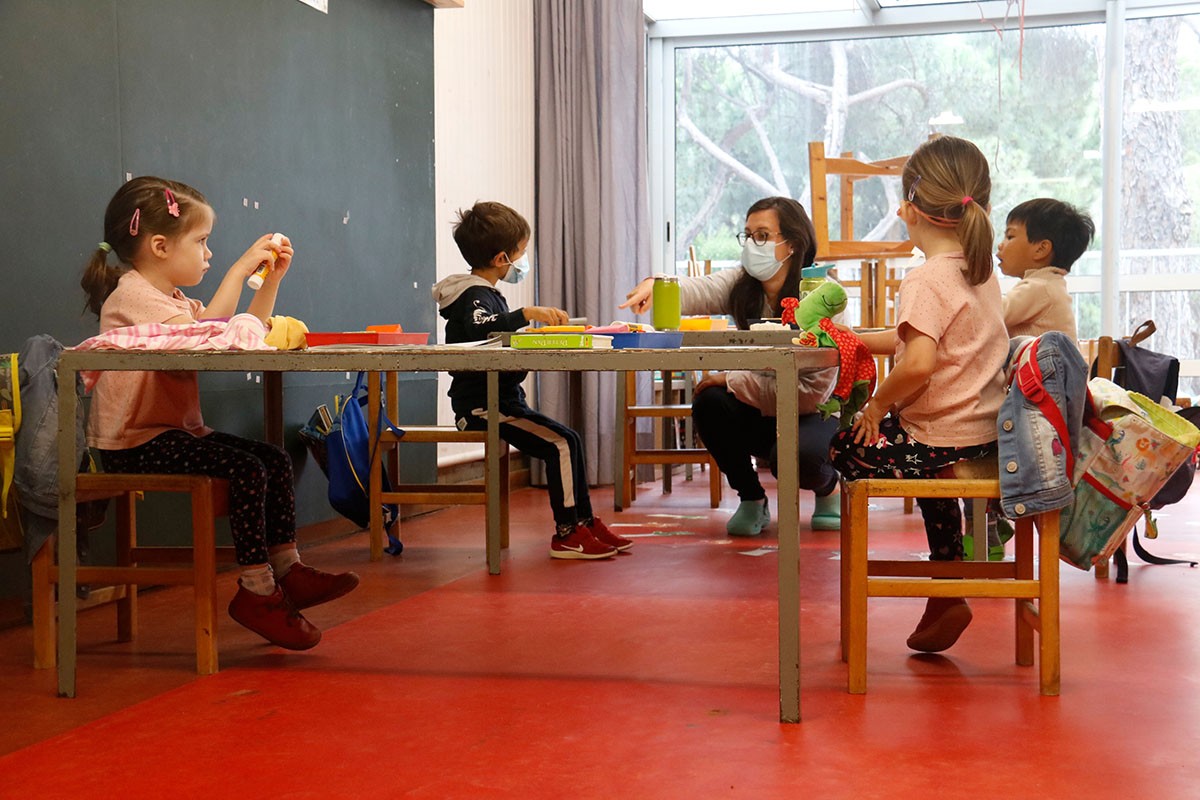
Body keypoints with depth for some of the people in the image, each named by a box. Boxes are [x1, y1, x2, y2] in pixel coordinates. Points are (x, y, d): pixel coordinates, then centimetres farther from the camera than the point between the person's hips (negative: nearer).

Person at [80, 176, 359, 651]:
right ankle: (257, 590, -16)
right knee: (245, 469, -24)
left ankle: (287, 568, 4)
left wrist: (272, 277, 11)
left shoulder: (177, 301, 19)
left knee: (275, 460, 1)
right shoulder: (131, 295, -13)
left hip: (175, 431, 10)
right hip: (133, 443, -10)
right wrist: (240, 269, -23)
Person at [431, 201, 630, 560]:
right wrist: (526, 314, -41)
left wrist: (544, 323, 17)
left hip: (503, 401, 11)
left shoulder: (485, 294, 21)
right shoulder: (474, 295, -13)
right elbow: (480, 330, -36)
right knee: (561, 443, -18)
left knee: (569, 441, 8)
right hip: (482, 405, -11)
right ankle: (567, 533, -13)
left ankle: (586, 523, 14)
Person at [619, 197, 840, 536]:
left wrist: (731, 380, -26)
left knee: (794, 456, -36)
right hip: (760, 415, 5)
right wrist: (656, 286, -51)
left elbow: (811, 392, -26)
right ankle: (751, 500, 0)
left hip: (817, 417, -5)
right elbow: (699, 291, -27)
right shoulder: (741, 285, -5)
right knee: (709, 403, -24)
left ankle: (828, 488, 5)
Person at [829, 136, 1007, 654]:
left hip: (944, 439, -9)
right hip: (987, 429, 9)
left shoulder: (926, 280, -20)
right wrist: (854, 340, 23)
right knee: (922, 455, 34)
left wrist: (879, 403, -15)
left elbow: (919, 362, -33)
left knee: (847, 448, 10)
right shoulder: (982, 271, 9)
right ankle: (946, 591, 33)